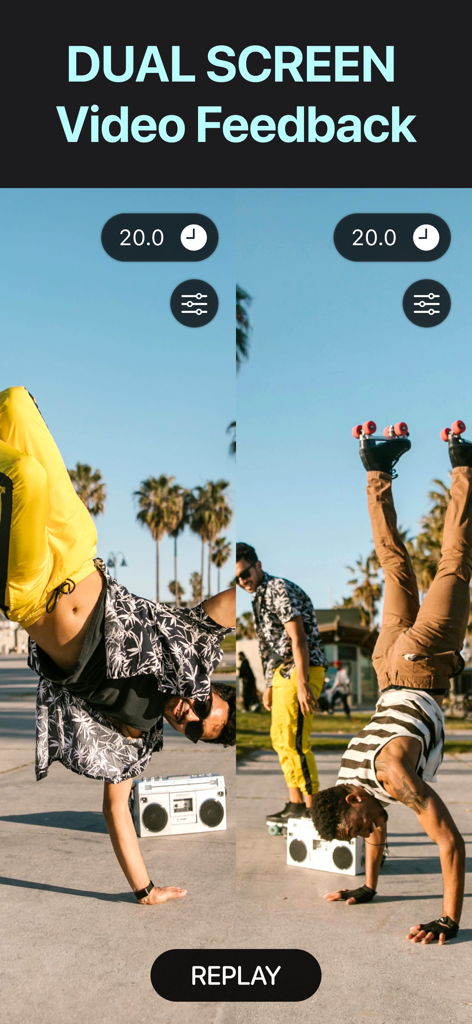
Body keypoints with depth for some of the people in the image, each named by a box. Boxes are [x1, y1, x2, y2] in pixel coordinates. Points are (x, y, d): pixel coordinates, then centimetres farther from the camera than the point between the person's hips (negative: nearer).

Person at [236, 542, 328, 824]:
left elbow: (298, 639, -20)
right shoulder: (259, 597, 16)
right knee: (280, 739, 13)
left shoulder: (280, 590, -14)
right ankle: (295, 805, 20)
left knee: (295, 741, -12)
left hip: (302, 670, -10)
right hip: (282, 673, 10)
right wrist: (269, 686, 21)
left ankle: (314, 807, -6)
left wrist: (302, 685, -25)